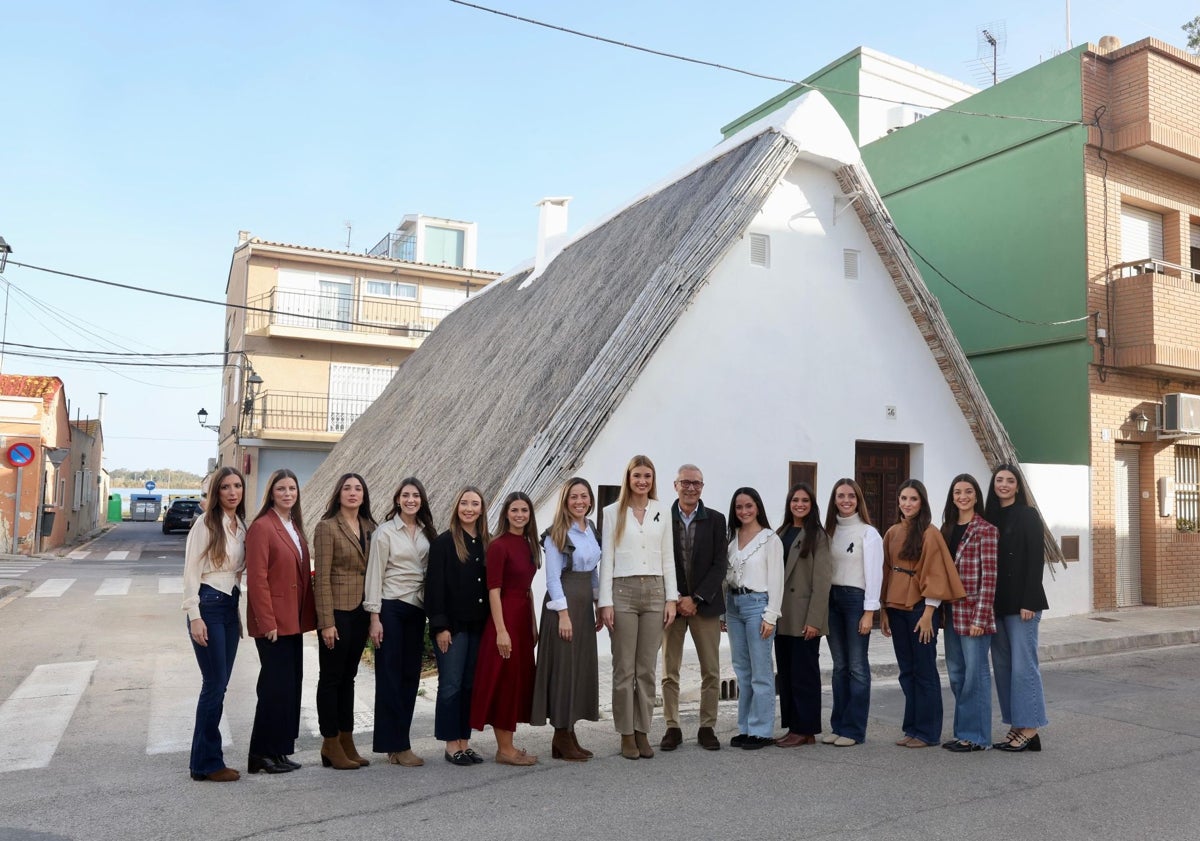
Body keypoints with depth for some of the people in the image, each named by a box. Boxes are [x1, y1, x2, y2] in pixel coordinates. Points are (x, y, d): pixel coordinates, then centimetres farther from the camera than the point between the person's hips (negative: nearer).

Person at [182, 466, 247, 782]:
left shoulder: (242, 527, 10)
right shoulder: (205, 525, -9)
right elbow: (191, 572, -11)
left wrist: (238, 612, 15)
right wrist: (194, 617, -16)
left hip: (231, 606, 7)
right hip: (208, 605, -7)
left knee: (218, 685, 10)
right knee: (215, 685, -4)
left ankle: (205, 759, 20)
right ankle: (207, 763, 8)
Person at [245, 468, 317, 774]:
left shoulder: (294, 527, 14)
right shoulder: (262, 527, -12)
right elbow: (257, 579, -16)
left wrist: (304, 616, 12)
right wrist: (267, 622, -18)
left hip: (293, 620, 8)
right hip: (272, 622, -8)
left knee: (291, 683, 12)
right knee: (276, 685, -2)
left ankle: (279, 750, 22)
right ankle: (263, 754, 12)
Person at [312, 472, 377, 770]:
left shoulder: (369, 527, 9)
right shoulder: (327, 527, -8)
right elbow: (322, 578, -12)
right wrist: (326, 622, -15)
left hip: (361, 611, 6)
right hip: (337, 611, -6)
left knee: (348, 676, 14)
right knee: (331, 677, 4)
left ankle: (346, 741, 22)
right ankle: (330, 744, 14)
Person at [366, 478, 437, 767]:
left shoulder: (426, 533, 8)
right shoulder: (385, 532, -5)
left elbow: (431, 572, 10)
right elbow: (374, 575, -7)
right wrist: (374, 617, -11)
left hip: (416, 609, 5)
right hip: (390, 608, -5)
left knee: (410, 675, 8)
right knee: (390, 676, 0)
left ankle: (396, 744, 17)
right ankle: (397, 745, 7)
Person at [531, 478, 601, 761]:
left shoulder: (592, 529, 11)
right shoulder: (556, 534, -9)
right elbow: (553, 577, -13)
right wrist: (563, 613, -17)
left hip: (585, 603, 7)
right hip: (562, 603, -7)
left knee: (583, 667, 9)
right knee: (564, 667, -2)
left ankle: (570, 734, 18)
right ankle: (562, 739, 9)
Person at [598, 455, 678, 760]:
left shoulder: (663, 513, 9)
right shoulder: (613, 512, 1)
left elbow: (668, 559, 10)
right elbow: (606, 559, -1)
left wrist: (671, 598, 3)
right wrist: (605, 602, -7)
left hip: (655, 592, 3)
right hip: (623, 592, -2)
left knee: (647, 668, 7)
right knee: (624, 668, 2)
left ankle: (642, 731, 17)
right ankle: (626, 734, 13)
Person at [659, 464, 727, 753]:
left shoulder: (716, 520, 3)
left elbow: (720, 564, -2)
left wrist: (695, 598, -10)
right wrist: (675, 600, -9)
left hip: (705, 604, 1)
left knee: (711, 671, 4)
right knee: (669, 671, 5)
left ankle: (707, 728, 16)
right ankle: (672, 728, 15)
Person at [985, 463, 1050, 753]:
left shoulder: (1028, 515, -4)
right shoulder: (990, 517, 12)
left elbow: (1035, 560, -10)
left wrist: (1029, 602, -16)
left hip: (1020, 601, -6)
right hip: (996, 602, 6)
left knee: (1023, 664, -4)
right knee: (1002, 665, 8)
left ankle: (1029, 729, 4)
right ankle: (1015, 726, 16)